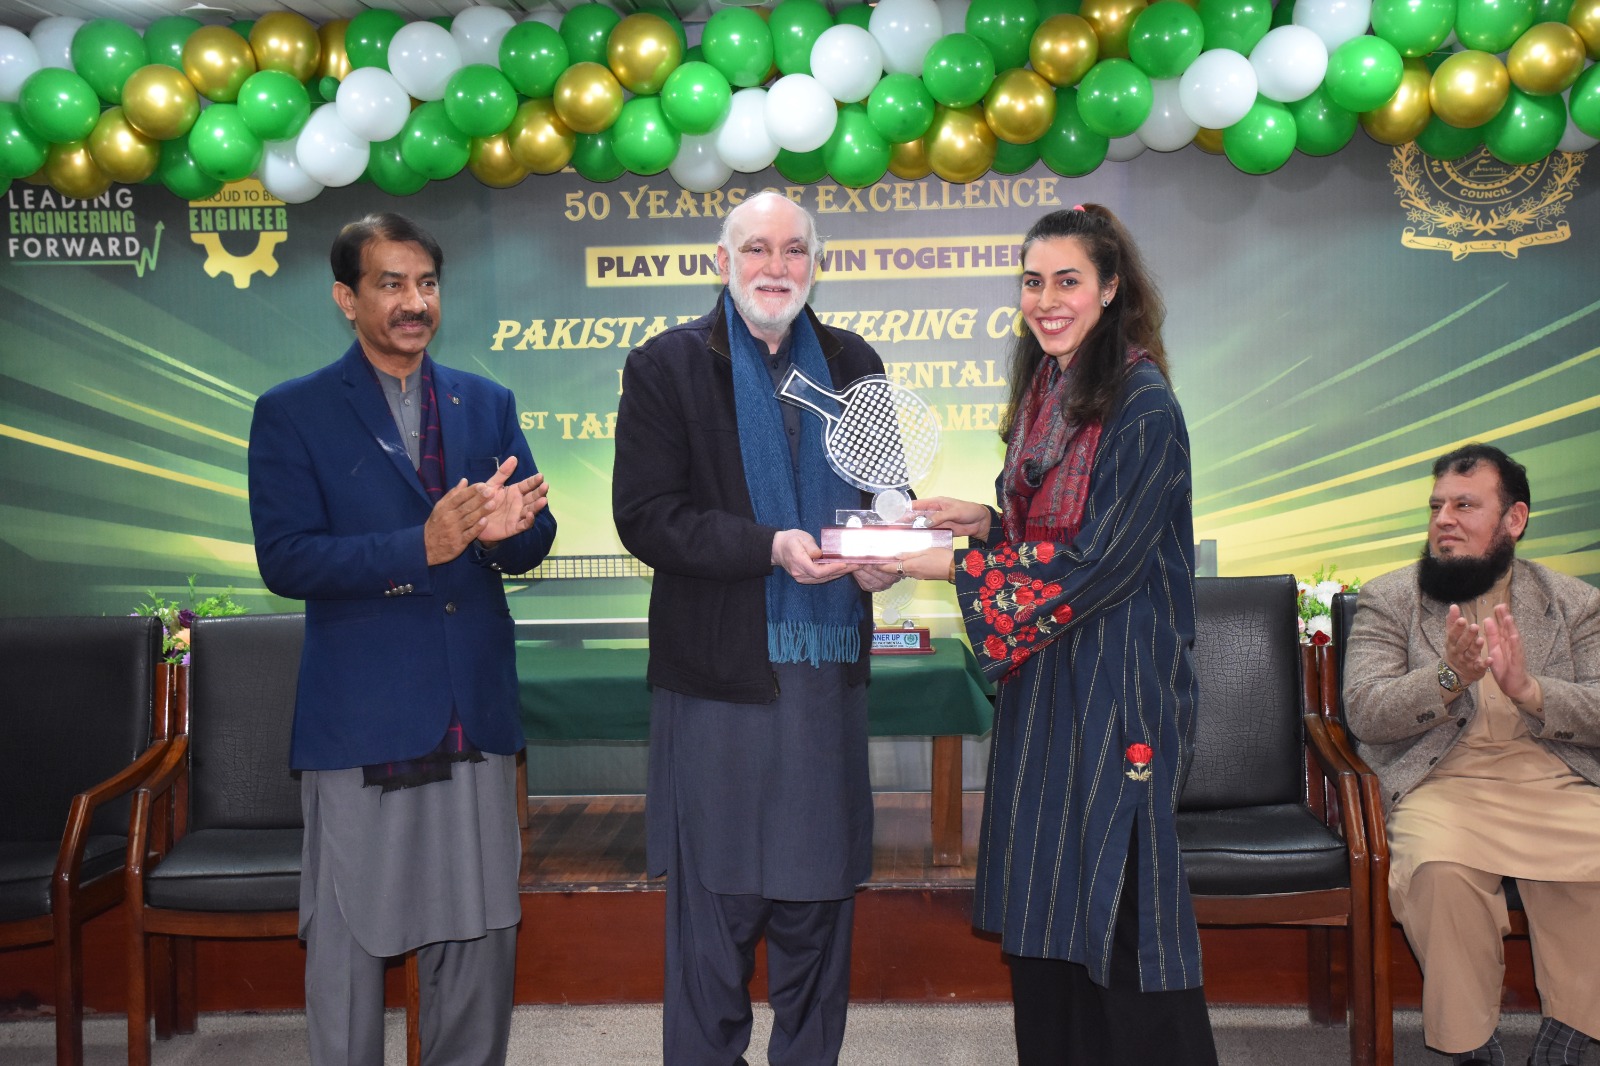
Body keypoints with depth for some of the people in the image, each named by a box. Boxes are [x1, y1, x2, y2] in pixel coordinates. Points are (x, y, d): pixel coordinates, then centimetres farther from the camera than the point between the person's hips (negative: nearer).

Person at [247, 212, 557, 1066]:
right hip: (358, 719, -3)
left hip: (475, 715, 4)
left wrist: (509, 528, -18)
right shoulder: (291, 413, 1)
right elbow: (285, 559, -9)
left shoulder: (487, 404, 12)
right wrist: (421, 547, -21)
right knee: (347, 945, 5)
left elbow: (530, 545, 7)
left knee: (481, 937, 11)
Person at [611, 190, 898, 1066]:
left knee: (820, 896, 12)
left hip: (828, 672, 4)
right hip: (720, 672, -3)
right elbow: (644, 517, -8)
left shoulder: (851, 364, 12)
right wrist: (769, 548, -20)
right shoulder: (667, 366, 0)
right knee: (714, 904, 3)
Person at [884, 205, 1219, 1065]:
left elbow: (1094, 562, -19)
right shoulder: (1046, 389, 10)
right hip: (1042, 673, 8)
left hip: (1117, 681, -8)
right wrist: (980, 518, 1)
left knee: (1118, 891, 0)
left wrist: (941, 565, -17)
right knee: (1040, 894, 14)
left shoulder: (1144, 407, -15)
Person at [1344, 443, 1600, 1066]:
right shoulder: (1387, 599, 9)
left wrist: (1528, 688, -16)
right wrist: (1449, 677, -20)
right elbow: (1364, 711, -4)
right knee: (1440, 866, -33)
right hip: (1440, 782, -2)